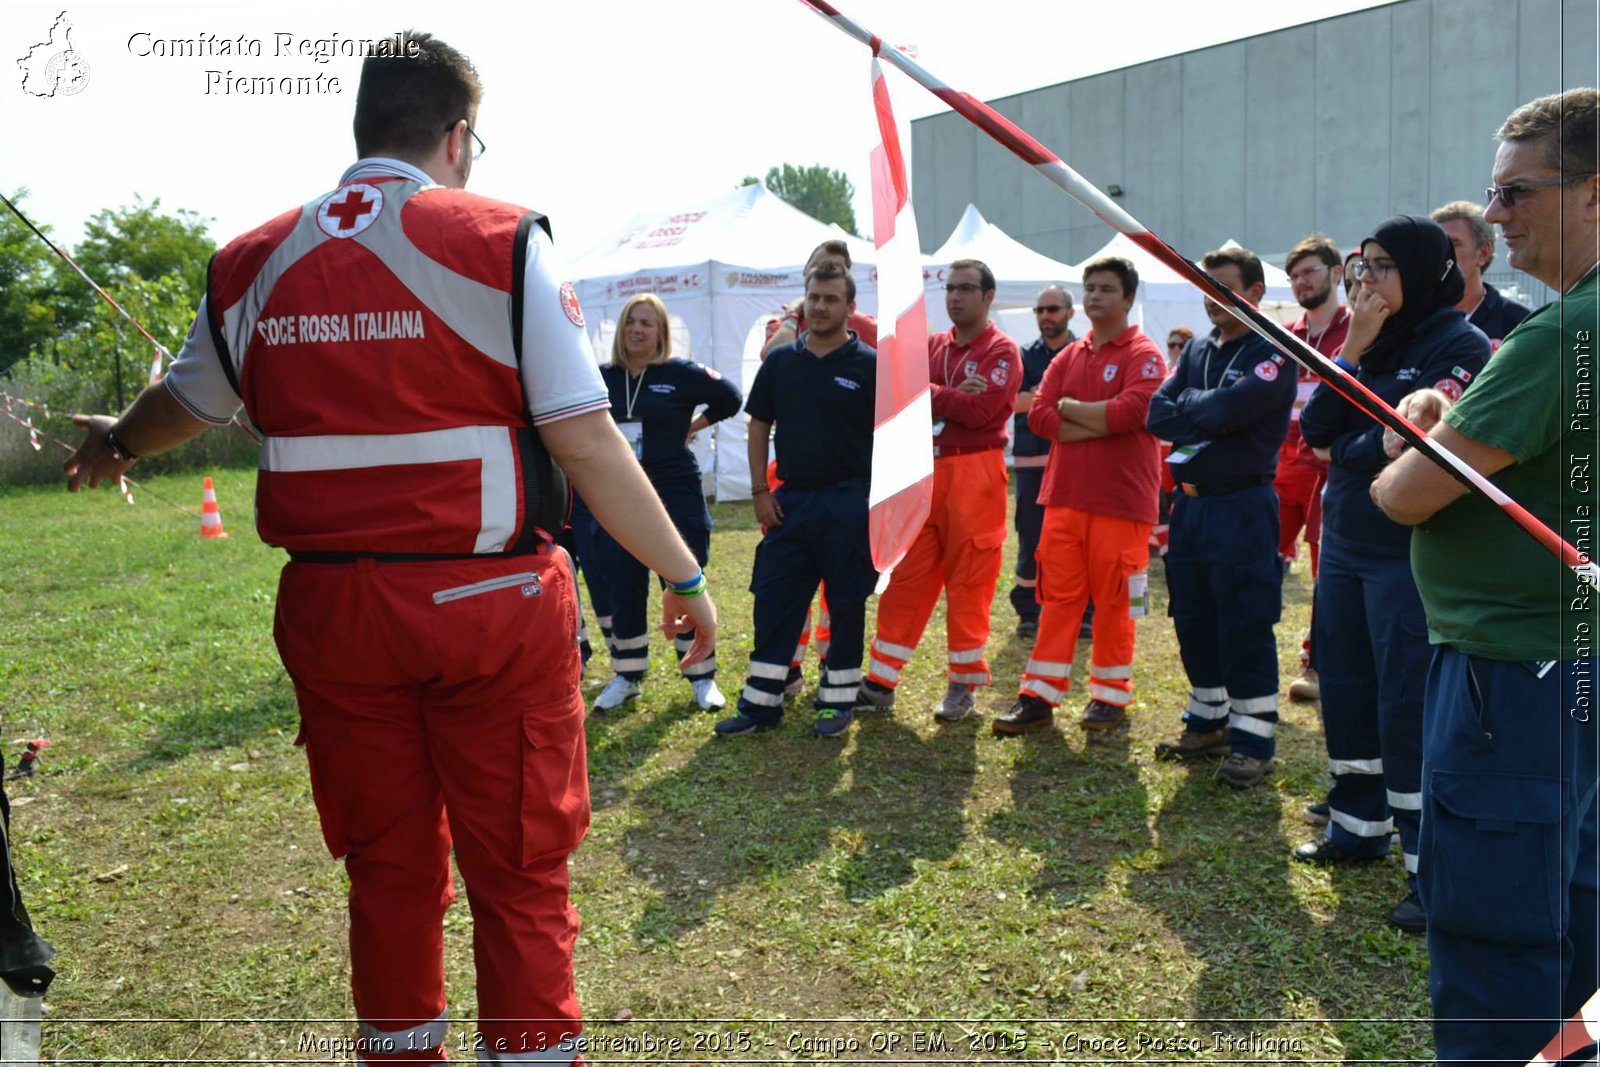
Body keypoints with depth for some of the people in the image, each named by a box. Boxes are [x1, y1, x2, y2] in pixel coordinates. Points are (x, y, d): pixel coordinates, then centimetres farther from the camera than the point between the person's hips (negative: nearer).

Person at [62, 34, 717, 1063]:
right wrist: (685, 575, -3)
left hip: (329, 608, 5)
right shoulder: (501, 240, -7)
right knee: (519, 869, 8)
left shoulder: (252, 262, 7)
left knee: (387, 864, 19)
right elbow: (584, 440, -11)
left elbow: (185, 400, 24)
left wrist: (114, 444, 47)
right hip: (490, 602, -4)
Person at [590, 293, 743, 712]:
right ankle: (626, 677, 22)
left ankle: (702, 677, 14)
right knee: (625, 590, 7)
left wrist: (692, 427, 2)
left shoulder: (681, 373, -5)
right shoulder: (603, 377, 3)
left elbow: (731, 398, 4)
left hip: (676, 496, -3)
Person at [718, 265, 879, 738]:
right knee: (773, 600, 5)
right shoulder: (781, 361, 7)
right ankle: (761, 701, 15)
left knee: (846, 604, 5)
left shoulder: (868, 365, -4)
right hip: (789, 500, 4)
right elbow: (759, 427, 12)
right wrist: (759, 491, 4)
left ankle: (837, 699, 19)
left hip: (848, 502, -3)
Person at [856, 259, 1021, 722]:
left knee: (968, 582, 2)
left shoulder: (1002, 352, -3)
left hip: (974, 473, -5)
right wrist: (954, 397, -10)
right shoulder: (932, 346, 15)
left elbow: (981, 410, -16)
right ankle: (881, 683, 10)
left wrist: (930, 392, -7)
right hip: (924, 472, 5)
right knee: (904, 578, 5)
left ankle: (962, 685, 14)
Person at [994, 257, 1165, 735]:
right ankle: (1039, 696, 10)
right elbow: (1039, 415, 1)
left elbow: (1130, 411, -21)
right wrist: (1100, 424, -11)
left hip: (1121, 500, -5)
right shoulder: (1067, 357, 13)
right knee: (1058, 597, 6)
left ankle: (1111, 696, 16)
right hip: (1064, 495, 5)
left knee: (1113, 602, 3)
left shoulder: (1144, 355, -4)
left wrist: (1069, 408, -7)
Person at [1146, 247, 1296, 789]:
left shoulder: (1274, 355, -8)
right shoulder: (1197, 349, 13)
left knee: (1246, 630, -3)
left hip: (1242, 507, -7)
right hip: (1189, 502, 7)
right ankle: (1208, 723, 26)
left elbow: (1228, 409, -22)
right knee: (1193, 622, 13)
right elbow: (1157, 414, 2)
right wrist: (1209, 417, -13)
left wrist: (1188, 406, -4)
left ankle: (1253, 741, 6)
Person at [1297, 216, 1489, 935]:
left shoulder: (1462, 345, -9)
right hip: (1344, 543, 7)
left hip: (1409, 555, -7)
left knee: (1409, 706, -6)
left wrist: (1343, 452, -5)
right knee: (1345, 689, 14)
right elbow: (1316, 429, 1)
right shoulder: (1366, 344, 12)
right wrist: (1354, 346, -7)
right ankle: (1358, 828, 30)